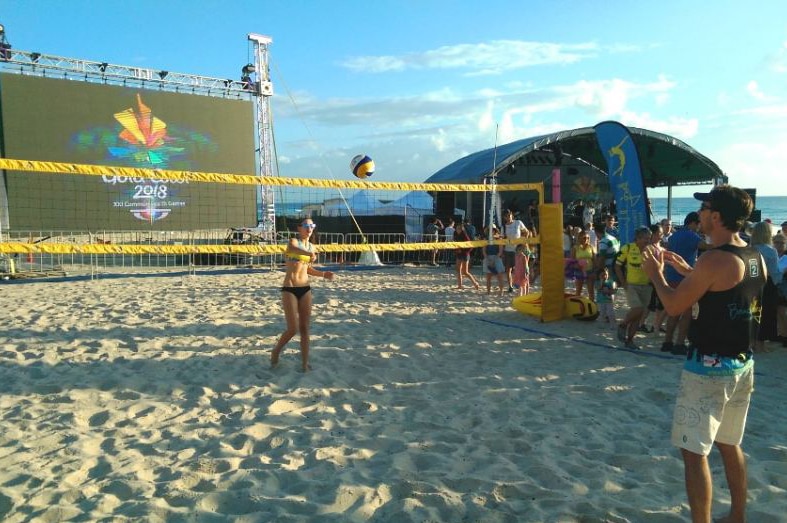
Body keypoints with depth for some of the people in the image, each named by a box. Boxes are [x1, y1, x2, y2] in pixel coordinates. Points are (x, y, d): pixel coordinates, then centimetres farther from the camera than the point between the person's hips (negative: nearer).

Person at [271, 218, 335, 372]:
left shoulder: (311, 246, 9)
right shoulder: (293, 241, -10)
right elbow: (293, 249, -37)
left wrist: (323, 274, 5)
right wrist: (309, 254, -58)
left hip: (305, 289, 6)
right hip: (289, 289, -5)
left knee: (305, 328, 6)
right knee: (293, 329, -6)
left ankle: (305, 363, 15)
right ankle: (275, 352, 21)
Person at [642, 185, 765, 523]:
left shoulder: (714, 259, -21)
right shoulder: (756, 258, 6)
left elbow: (674, 306, -16)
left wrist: (656, 274, 0)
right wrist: (689, 272, 18)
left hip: (709, 368, -9)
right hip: (741, 364, 9)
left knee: (694, 452, 1)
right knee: (729, 445, 23)